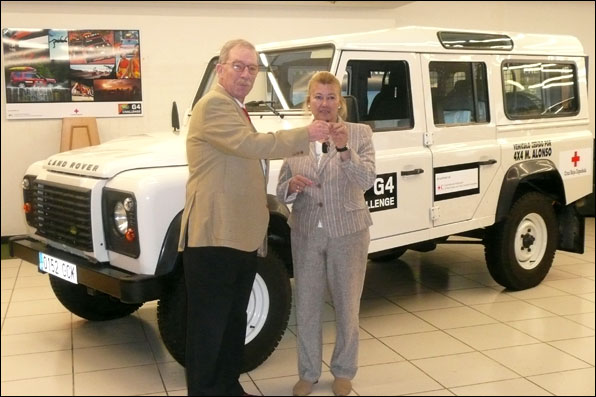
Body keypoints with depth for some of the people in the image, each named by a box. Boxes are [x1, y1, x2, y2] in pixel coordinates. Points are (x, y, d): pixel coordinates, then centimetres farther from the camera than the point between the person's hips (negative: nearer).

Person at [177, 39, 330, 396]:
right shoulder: (213, 106, -12)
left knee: (234, 321, 16)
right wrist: (305, 135, -17)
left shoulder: (236, 109, 21)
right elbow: (252, 145, -25)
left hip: (242, 235, 10)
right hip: (214, 236, -10)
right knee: (209, 325, -2)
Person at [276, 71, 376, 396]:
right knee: (306, 307, 10)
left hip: (348, 232, -2)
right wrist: (292, 185, -19)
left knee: (346, 306, 11)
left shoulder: (360, 133, -5)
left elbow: (366, 181, -18)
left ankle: (343, 371, 30)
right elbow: (281, 193, 3)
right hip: (306, 233, 2)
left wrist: (344, 148, -32)